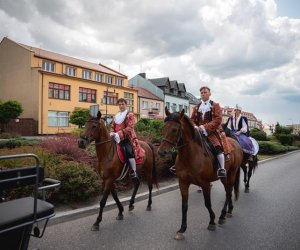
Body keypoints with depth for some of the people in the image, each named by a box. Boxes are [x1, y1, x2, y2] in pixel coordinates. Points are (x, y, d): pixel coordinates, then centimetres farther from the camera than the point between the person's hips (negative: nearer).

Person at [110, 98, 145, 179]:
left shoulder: (130, 115, 0)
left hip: (128, 138, -7)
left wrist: (119, 134, -21)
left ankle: (134, 173, -19)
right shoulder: (115, 116, 20)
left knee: (128, 152, -28)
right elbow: (112, 127, 18)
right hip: (117, 138, 7)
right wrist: (112, 133, -6)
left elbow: (129, 128, -12)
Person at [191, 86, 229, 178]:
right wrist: (195, 127, -9)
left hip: (212, 131, -4)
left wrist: (205, 127, -19)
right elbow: (192, 120, 15)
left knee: (218, 147, -26)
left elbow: (218, 120, -7)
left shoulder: (215, 105, 4)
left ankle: (222, 169, -19)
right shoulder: (196, 107, 16)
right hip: (198, 132, 5)